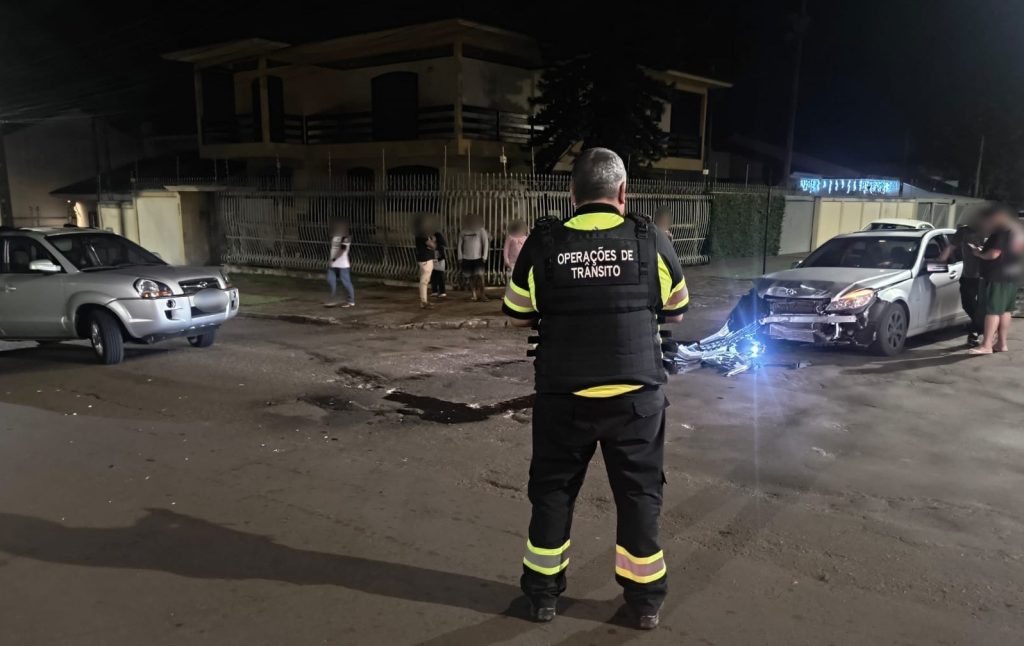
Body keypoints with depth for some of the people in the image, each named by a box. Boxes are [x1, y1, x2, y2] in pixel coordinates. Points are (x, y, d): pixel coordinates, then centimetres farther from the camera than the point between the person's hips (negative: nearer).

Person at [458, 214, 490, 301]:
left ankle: (481, 294, -4)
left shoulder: (481, 230, -3)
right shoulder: (464, 231, 2)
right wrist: (460, 257, 2)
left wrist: (484, 256, -9)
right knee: (470, 277, 5)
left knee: (480, 275, -13)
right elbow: (460, 244, 7)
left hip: (478, 257, -2)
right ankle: (473, 294, 16)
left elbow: (486, 243, -3)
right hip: (466, 258, 2)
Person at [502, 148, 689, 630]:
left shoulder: (543, 244, -5)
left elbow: (518, 315, 6)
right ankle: (645, 599, 26)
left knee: (552, 491, 16)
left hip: (562, 397, 0)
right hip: (637, 396, 0)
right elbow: (676, 311, 8)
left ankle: (543, 593, 29)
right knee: (639, 494, 14)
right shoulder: (652, 242, -5)